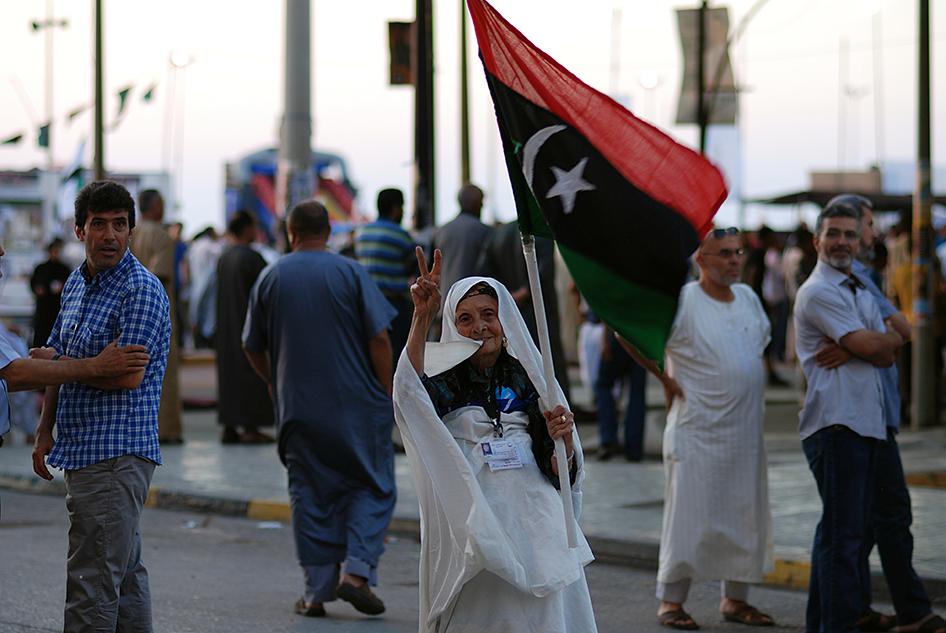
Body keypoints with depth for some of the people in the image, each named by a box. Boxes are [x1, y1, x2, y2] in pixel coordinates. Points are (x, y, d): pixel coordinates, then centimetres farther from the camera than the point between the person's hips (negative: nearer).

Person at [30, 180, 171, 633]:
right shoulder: (76, 284, 15)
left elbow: (128, 374, -20)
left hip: (116, 455, -9)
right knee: (125, 576, 15)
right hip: (82, 453, 9)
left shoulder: (142, 290, -13)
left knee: (91, 582, -11)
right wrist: (45, 433, 18)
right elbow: (58, 358, 24)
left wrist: (55, 362, -7)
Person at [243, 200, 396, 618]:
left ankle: (317, 591, 6)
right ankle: (357, 572, -8)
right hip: (357, 404, -2)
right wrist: (387, 395, 0)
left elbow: (253, 347, 10)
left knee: (310, 494, 9)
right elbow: (379, 339, -8)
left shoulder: (270, 278, 3)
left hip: (298, 408, 2)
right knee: (371, 488, 8)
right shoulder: (350, 273, -4)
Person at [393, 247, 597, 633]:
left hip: (535, 524, 2)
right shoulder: (443, 379, 4)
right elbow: (408, 391, -23)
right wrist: (422, 316, -35)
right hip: (470, 525, -2)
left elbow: (562, 472, 10)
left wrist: (562, 440, -13)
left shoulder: (530, 378, 11)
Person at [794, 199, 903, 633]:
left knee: (847, 530, 12)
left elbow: (886, 356, 8)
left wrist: (847, 350, -10)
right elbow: (869, 345, -15)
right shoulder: (818, 293, -7)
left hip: (866, 422, 9)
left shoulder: (862, 294, 21)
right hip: (835, 423, -9)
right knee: (844, 532, -9)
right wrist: (895, 336, 6)